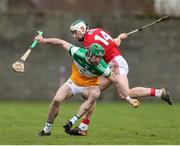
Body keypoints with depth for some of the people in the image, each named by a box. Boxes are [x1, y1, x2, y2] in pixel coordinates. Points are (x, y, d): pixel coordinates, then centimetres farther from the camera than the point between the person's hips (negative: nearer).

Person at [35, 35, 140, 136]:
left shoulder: (102, 68, -30)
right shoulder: (78, 53, -27)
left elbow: (117, 81, -21)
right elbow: (62, 43, -12)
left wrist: (128, 98, -19)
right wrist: (45, 40, -9)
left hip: (89, 87, -2)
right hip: (73, 82, 2)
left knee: (95, 94, -36)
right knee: (56, 100, -18)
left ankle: (73, 121, -33)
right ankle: (47, 129, 2)